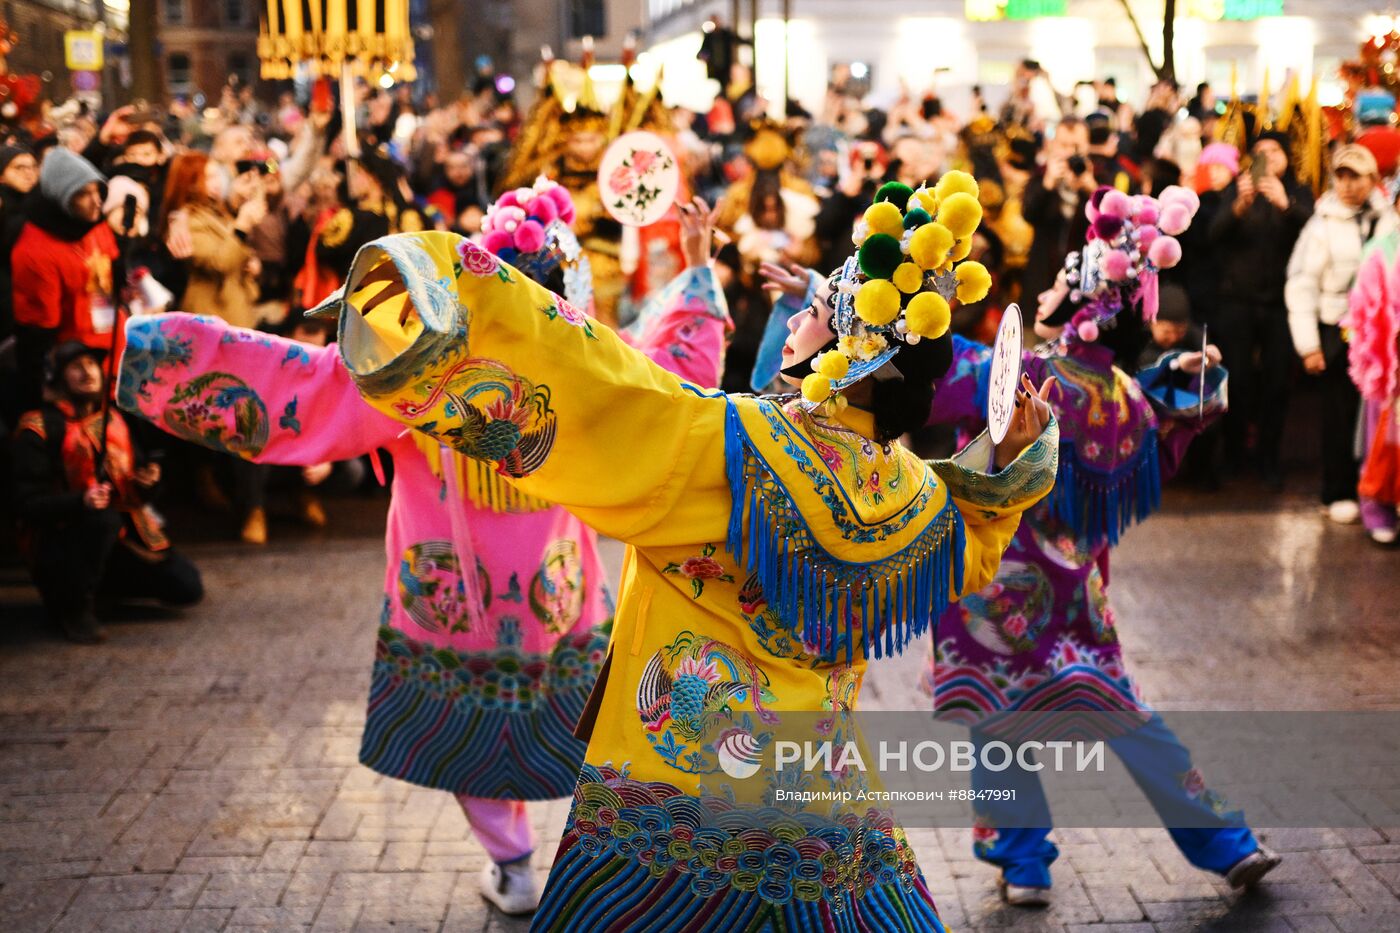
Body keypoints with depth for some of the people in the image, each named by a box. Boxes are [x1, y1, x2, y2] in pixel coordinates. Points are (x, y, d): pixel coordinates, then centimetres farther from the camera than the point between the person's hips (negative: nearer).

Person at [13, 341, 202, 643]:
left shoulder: (112, 420, 11)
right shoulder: (39, 429, -10)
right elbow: (28, 503, -17)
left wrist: (147, 479, -5)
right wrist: (81, 502, -34)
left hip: (118, 539, 7)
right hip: (58, 544, -7)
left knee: (187, 588, -6)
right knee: (105, 518, -39)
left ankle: (94, 584, 18)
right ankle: (74, 608, -16)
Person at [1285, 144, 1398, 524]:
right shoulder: (1323, 225, -4)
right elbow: (1301, 285, -5)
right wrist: (1308, 344, -9)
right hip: (1337, 331, -2)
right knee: (1340, 414, 2)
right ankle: (1339, 495, 12)